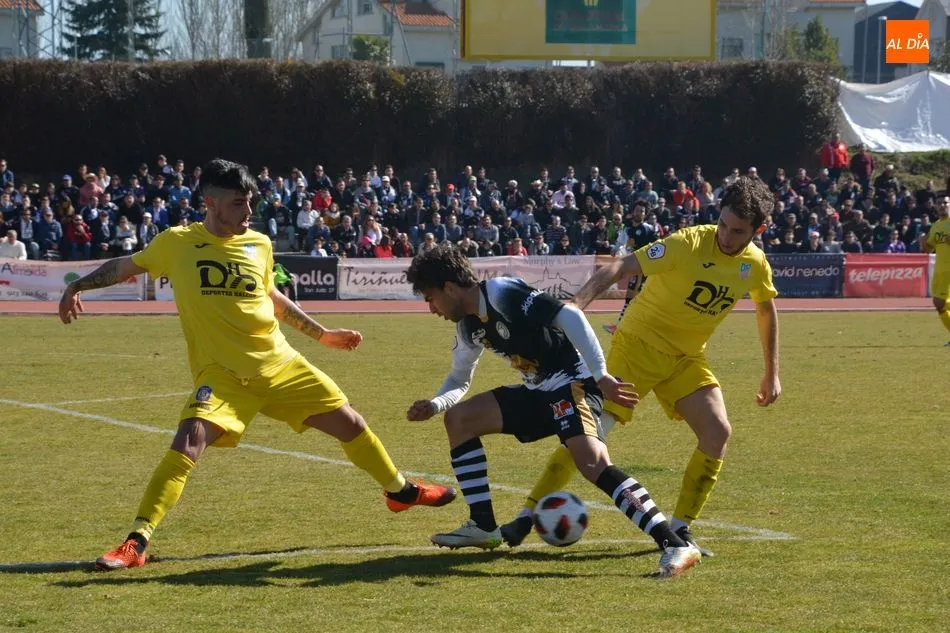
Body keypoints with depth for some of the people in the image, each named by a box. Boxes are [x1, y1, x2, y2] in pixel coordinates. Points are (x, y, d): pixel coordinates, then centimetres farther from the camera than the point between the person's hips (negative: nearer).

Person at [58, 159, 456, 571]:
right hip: (222, 374, -4)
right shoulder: (177, 243, -5)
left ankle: (400, 491, 37)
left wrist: (322, 334, 25)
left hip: (281, 365, 4)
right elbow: (125, 267, 8)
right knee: (188, 444, -26)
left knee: (349, 423, 10)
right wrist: (78, 286, -4)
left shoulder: (259, 245, 5)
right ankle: (136, 544, -22)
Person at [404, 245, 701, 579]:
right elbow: (459, 380, 25)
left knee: (592, 461, -31)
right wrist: (434, 405, 3)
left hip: (572, 382, -10)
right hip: (539, 392, 10)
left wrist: (600, 375, -29)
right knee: (459, 419, 9)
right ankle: (483, 527, 11)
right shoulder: (468, 325, 11)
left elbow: (569, 316, -25)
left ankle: (675, 546, -38)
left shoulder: (501, 293, -18)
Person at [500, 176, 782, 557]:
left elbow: (767, 311, 18)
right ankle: (527, 517, -7)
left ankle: (679, 529, 0)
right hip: (639, 343, -5)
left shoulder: (756, 265, -3)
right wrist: (576, 304, -41)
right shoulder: (689, 244, -21)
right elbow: (621, 268, -27)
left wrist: (772, 374, 18)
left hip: (686, 358, 5)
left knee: (718, 432, -12)